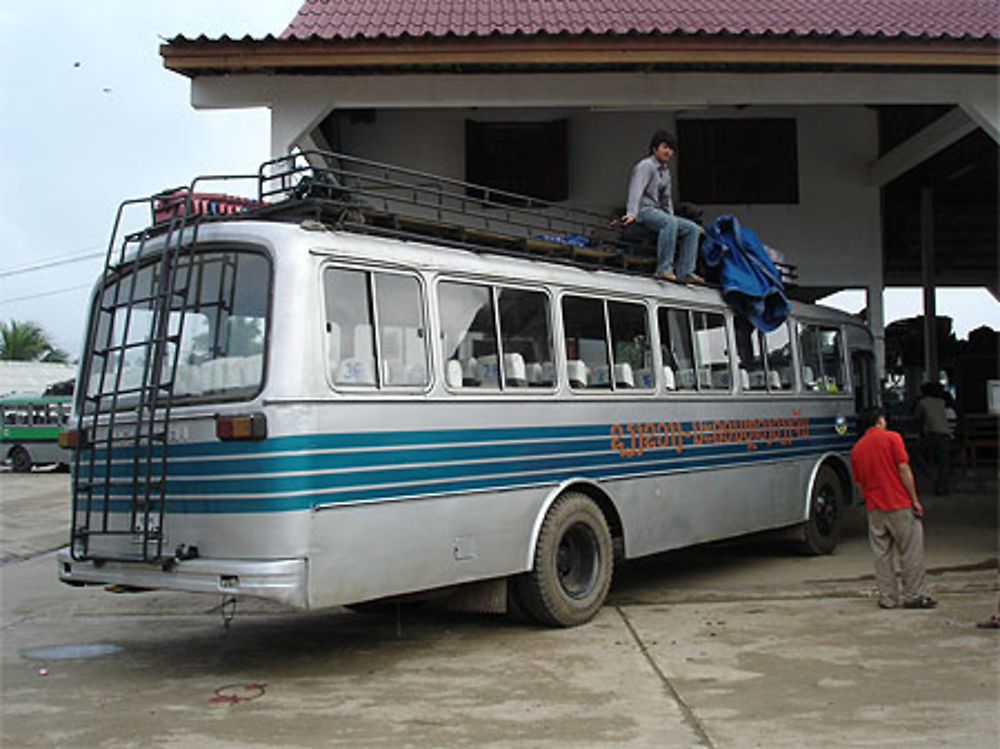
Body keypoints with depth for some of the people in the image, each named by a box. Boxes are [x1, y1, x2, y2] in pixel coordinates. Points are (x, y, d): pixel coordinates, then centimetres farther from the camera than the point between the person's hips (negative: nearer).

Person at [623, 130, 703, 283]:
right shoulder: (645, 166, -5)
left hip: (658, 212, 9)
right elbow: (636, 190, -18)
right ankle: (664, 269, -39)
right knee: (669, 222, -37)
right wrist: (631, 214, -30)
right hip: (644, 210, -9)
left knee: (692, 228, -5)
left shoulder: (665, 171, 22)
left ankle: (684, 271, -13)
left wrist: (671, 216, 19)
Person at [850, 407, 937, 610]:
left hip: (874, 508, 5)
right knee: (911, 551, 4)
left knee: (881, 553, 9)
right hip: (899, 503, -5)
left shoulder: (856, 448, 10)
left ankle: (887, 598, 10)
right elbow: (904, 470, -10)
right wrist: (915, 500, -7)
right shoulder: (891, 438, -5)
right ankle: (914, 596, 6)